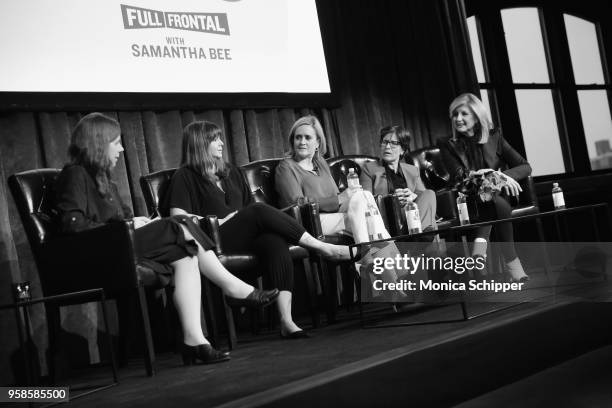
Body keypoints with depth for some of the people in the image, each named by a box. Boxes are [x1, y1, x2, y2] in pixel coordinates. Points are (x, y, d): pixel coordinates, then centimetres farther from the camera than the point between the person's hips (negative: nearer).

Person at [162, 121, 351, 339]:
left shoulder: (232, 172, 28)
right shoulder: (185, 177, 9)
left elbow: (250, 206, 25)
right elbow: (178, 217, -4)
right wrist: (217, 221, -9)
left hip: (247, 237, 5)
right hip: (215, 242, -5)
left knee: (276, 243, -31)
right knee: (260, 211, -30)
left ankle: (286, 321, -42)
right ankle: (325, 249, -25)